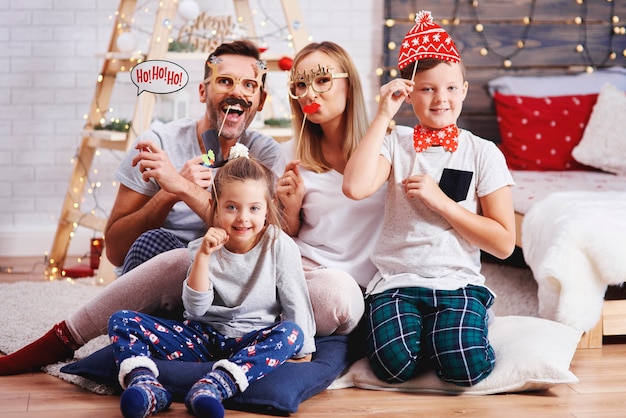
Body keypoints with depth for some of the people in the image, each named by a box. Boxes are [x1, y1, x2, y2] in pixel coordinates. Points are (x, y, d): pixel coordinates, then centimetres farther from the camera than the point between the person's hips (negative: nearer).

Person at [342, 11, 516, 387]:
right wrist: (383, 116, -12)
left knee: (465, 367, -27)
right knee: (395, 364, -26)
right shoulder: (395, 145, 5)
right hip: (398, 280, 1)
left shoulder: (483, 153, 3)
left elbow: (504, 243, -1)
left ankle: (451, 329, 5)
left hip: (458, 282, 0)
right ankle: (415, 328, 6)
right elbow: (355, 187, -18)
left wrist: (441, 201, -9)